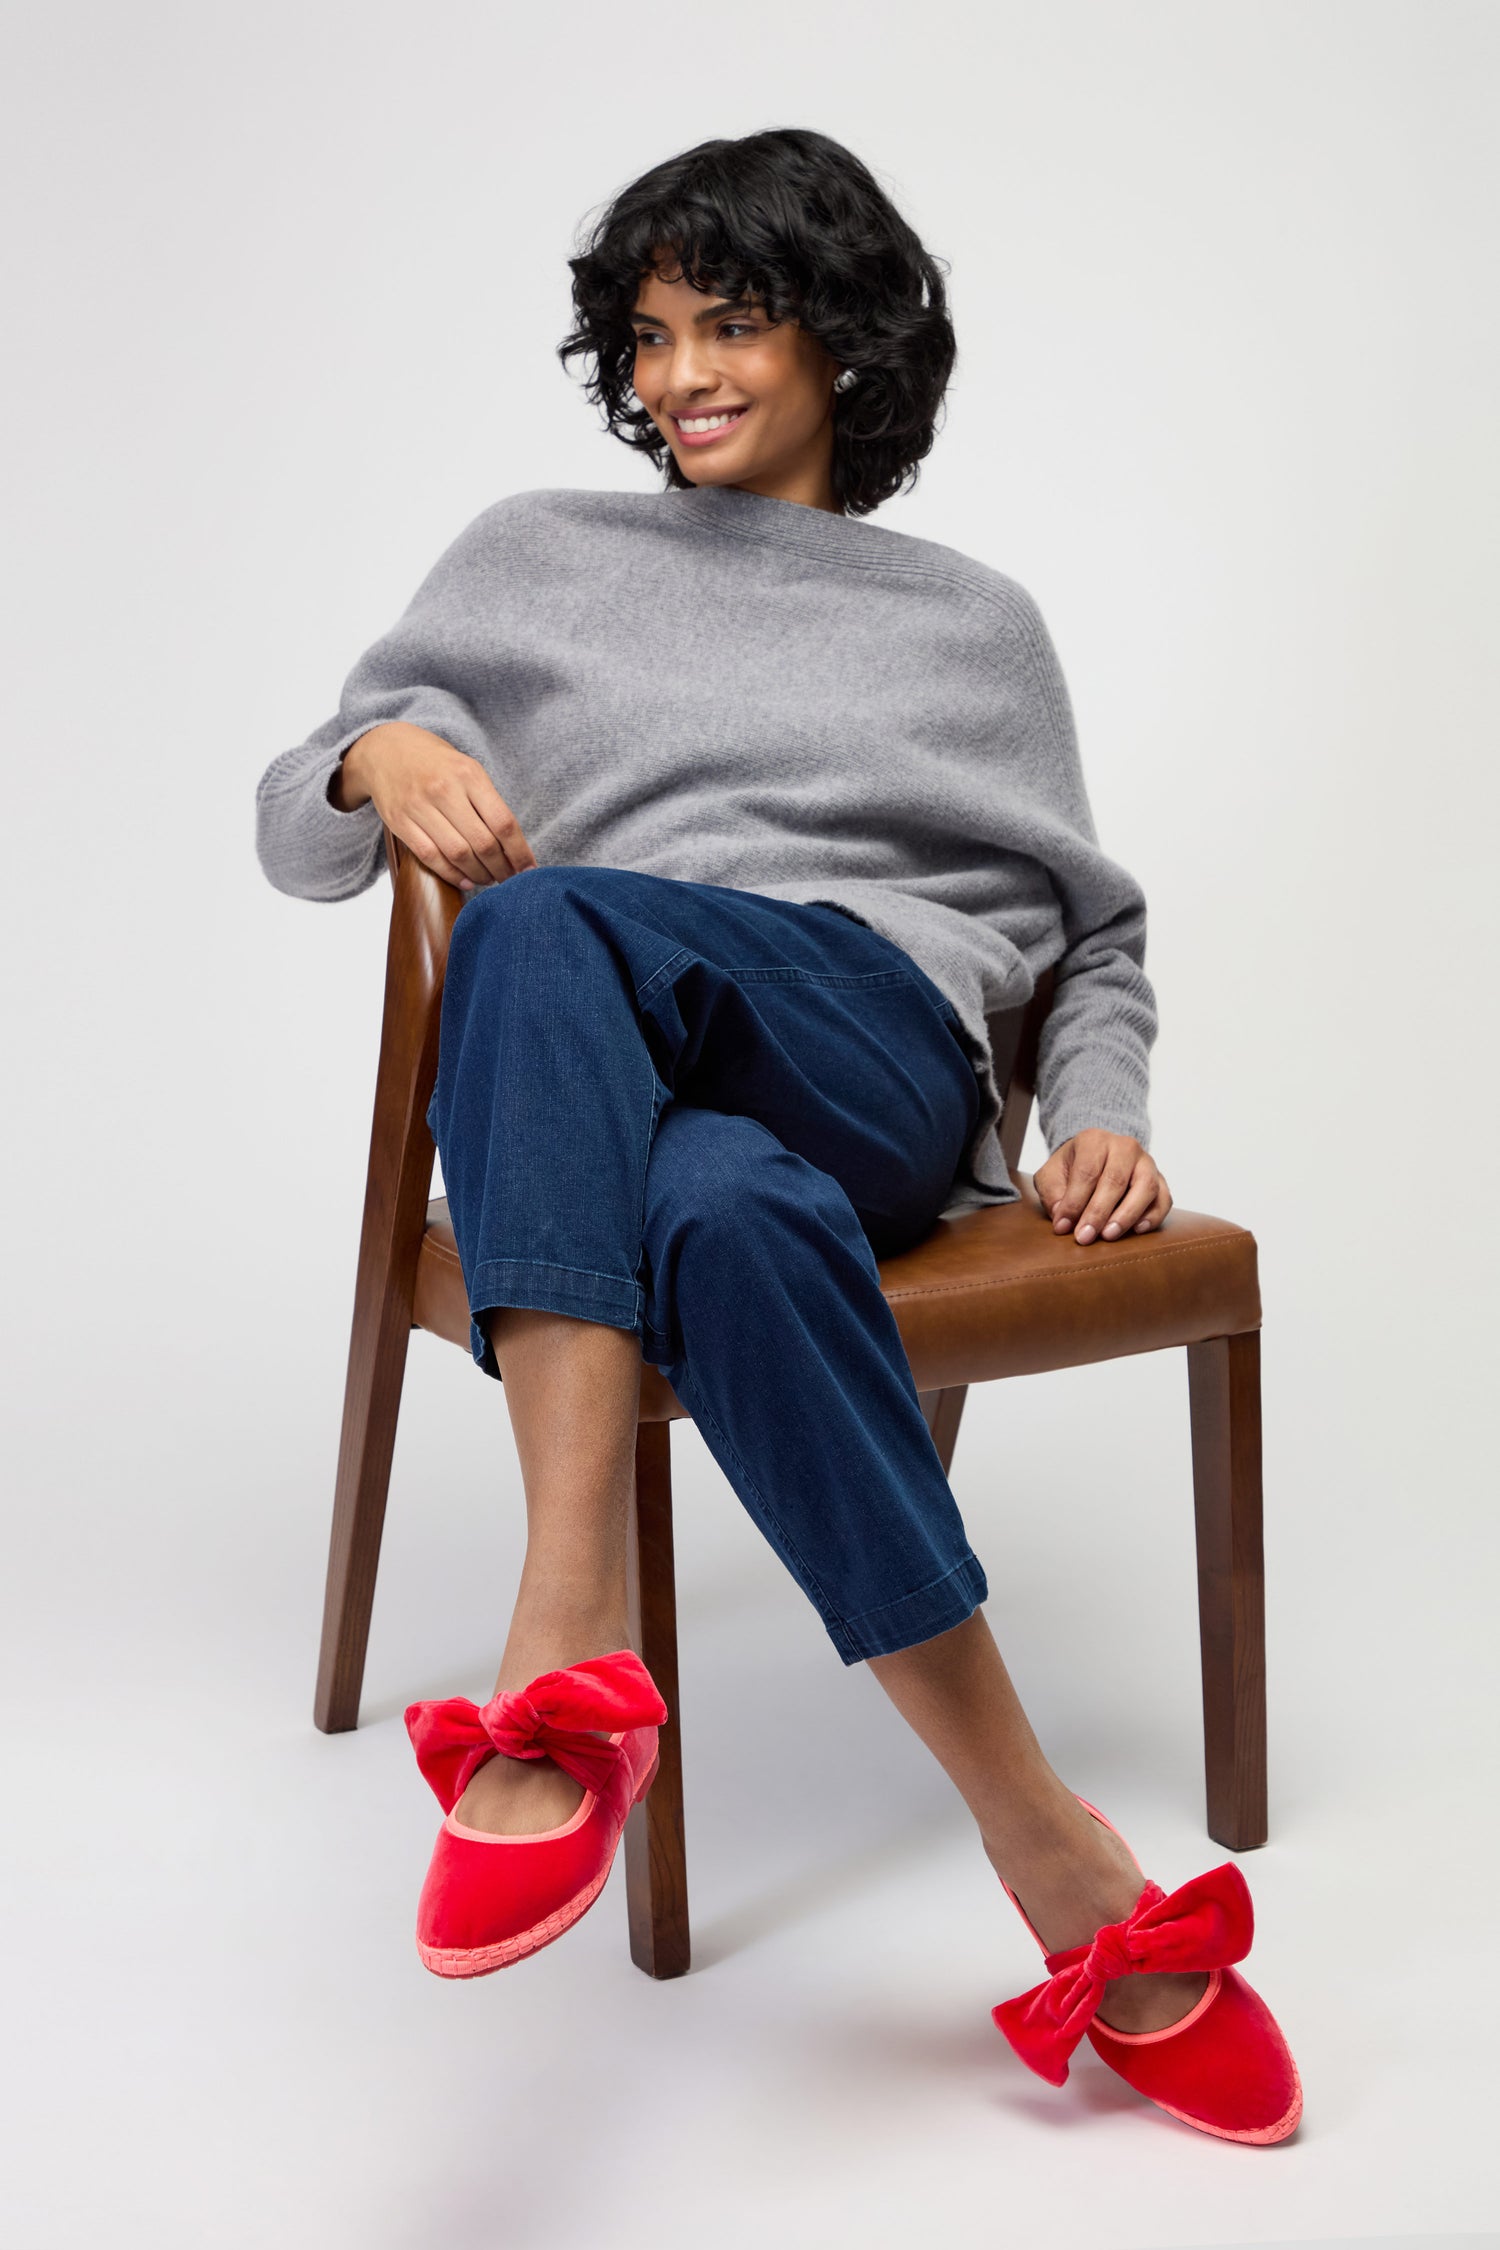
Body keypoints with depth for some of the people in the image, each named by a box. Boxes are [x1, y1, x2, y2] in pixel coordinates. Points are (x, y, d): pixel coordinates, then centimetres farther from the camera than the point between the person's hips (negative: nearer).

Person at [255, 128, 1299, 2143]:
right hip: (587, 1094, 1)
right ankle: (1061, 1870, -39)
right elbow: (292, 833, 20)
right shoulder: (536, 558, 24)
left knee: (550, 918, -36)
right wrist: (383, 755, -4)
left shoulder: (977, 621, 25)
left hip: (884, 1061, -1)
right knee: (729, 1213, -40)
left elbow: (1089, 924, 25)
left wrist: (1100, 1114, 4)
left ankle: (568, 1652, -43)